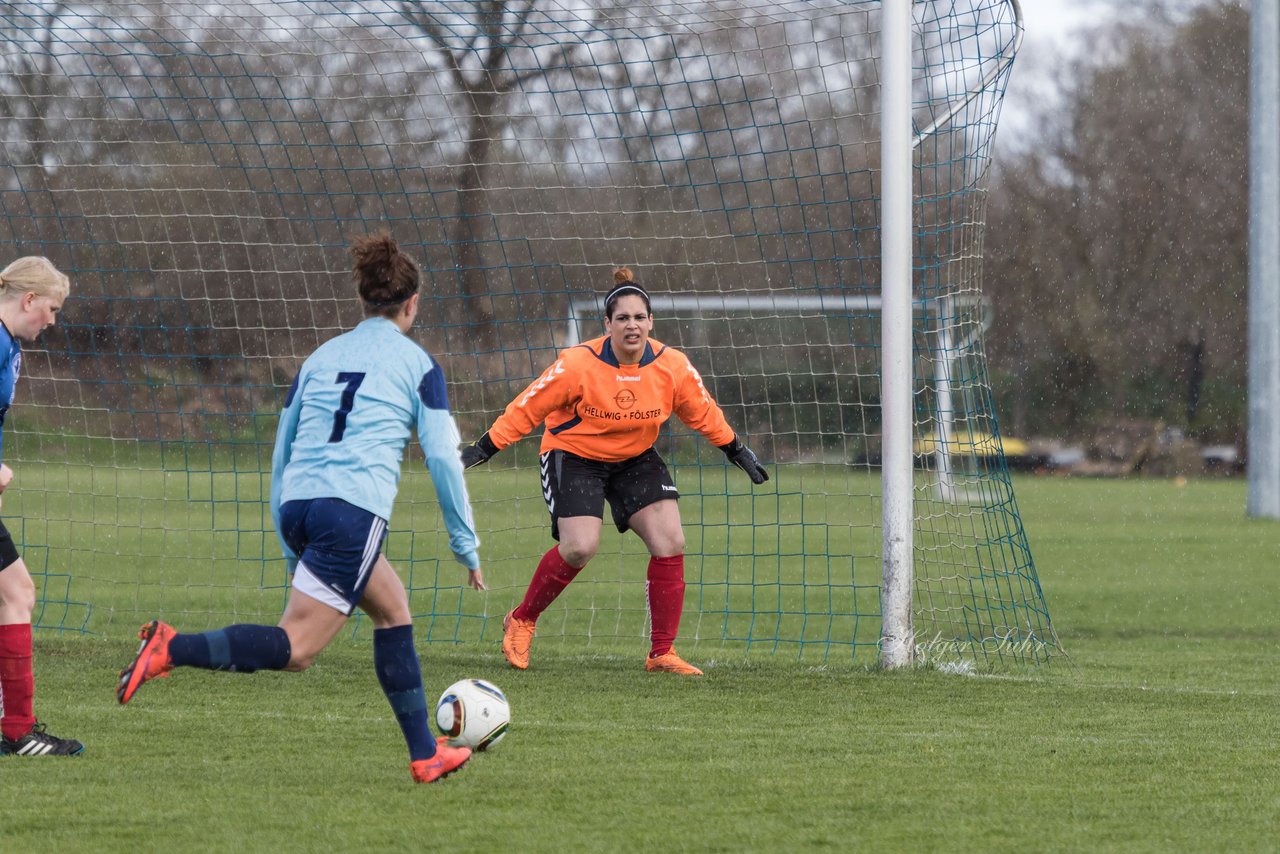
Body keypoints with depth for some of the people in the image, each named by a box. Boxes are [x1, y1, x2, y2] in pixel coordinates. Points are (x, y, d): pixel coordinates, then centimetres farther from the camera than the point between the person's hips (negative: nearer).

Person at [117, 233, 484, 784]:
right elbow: (444, 457, 2)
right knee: (296, 647, -12)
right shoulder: (416, 365, 7)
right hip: (355, 510, -7)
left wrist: (291, 548, 29)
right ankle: (173, 650, -31)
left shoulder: (321, 357, 21)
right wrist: (467, 546, 11)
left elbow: (281, 452, 23)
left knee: (392, 608, 24)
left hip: (297, 505, 7)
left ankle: (425, 753, 26)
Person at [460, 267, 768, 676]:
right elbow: (527, 408, -16)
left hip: (635, 458, 5)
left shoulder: (673, 366, -13)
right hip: (574, 456, -5)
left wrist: (738, 452, 13)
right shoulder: (579, 365, -24)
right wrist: (482, 449, -14)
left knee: (670, 543, -9)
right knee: (580, 547, -22)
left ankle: (662, 653, -1)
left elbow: (703, 412, 5)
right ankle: (521, 620, 3)